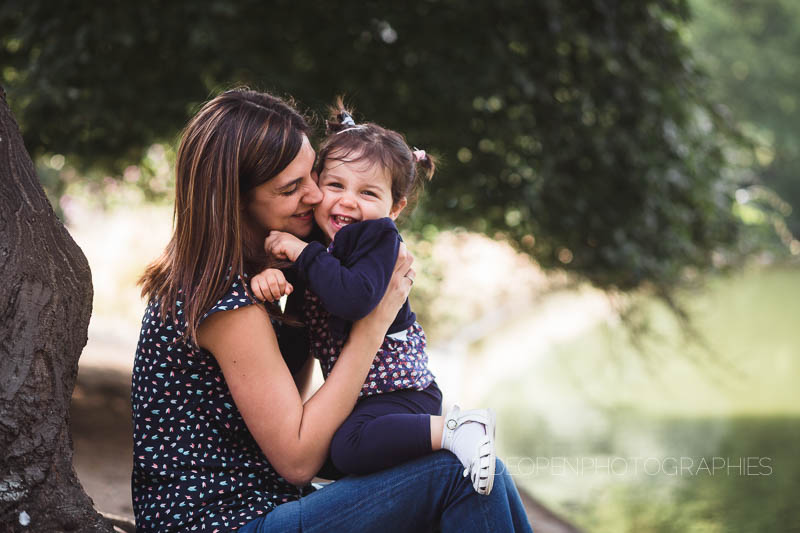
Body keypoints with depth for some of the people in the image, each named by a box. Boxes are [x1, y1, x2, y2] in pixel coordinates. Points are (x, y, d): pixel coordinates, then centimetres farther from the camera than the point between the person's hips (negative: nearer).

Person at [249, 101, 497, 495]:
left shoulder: (377, 238, -15)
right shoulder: (322, 240, 9)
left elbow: (354, 299, -32)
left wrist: (301, 252, -25)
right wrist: (269, 274, -10)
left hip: (397, 390, -10)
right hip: (353, 393, 10)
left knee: (349, 449, -31)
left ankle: (453, 429, -21)